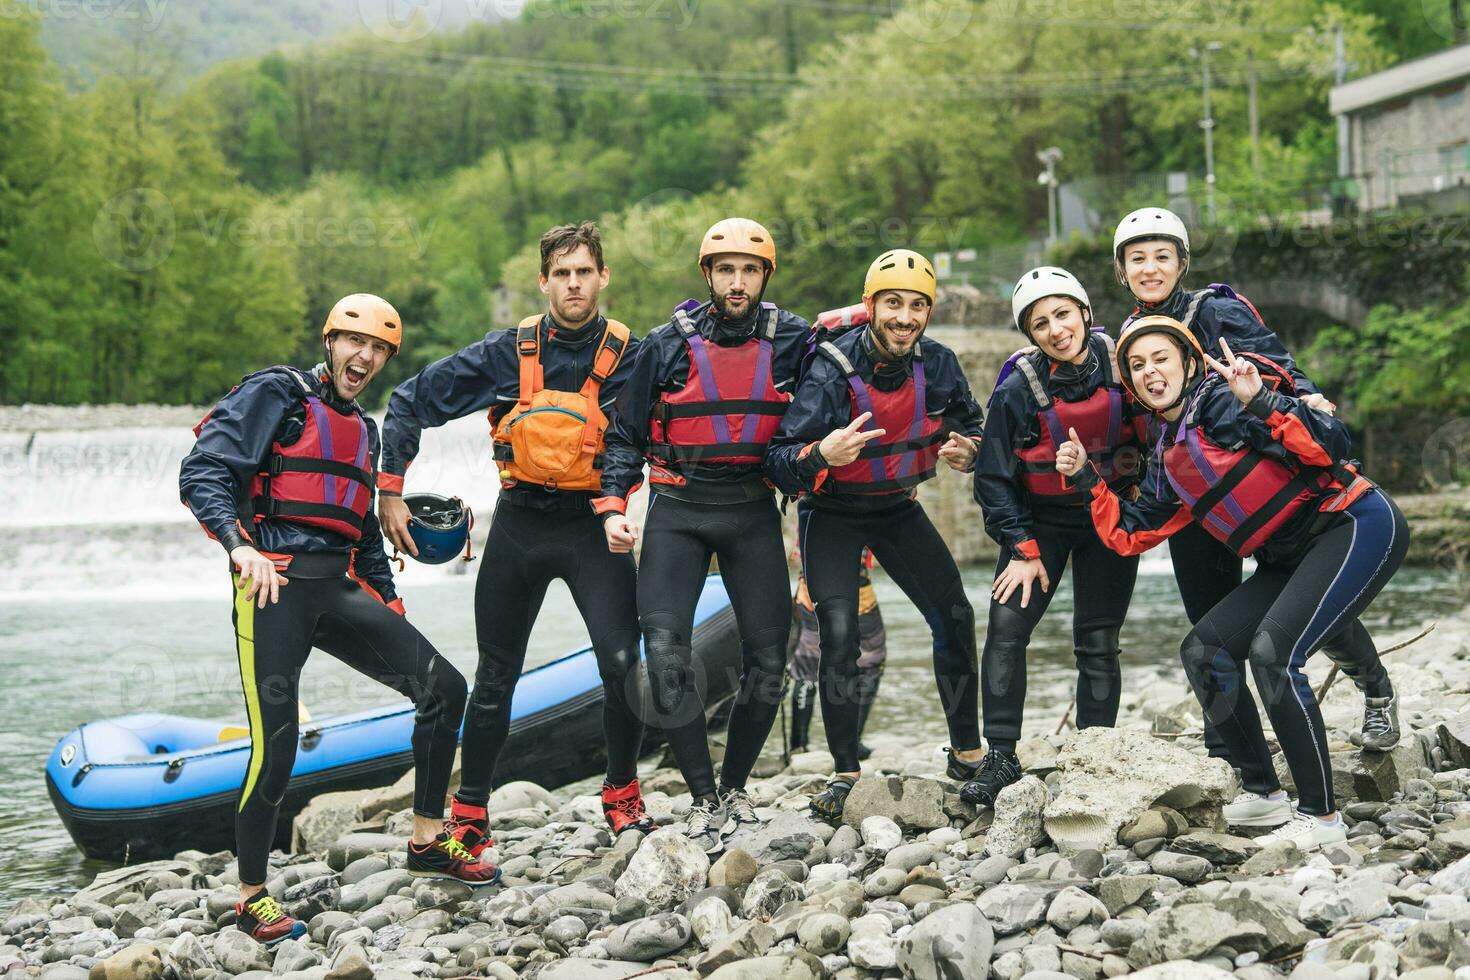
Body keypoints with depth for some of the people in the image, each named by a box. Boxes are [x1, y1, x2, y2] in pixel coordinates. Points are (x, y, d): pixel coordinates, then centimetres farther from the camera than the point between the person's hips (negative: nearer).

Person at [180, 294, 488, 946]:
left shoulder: (363, 431, 23)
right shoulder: (277, 393, 0)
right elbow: (202, 472, -11)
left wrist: (392, 615, 23)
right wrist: (240, 544, -27)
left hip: (339, 591, 7)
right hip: (276, 584, -7)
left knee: (443, 686, 0)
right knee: (276, 747, -13)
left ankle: (428, 841, 14)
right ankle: (252, 897, 4)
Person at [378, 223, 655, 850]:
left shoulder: (628, 357, -4)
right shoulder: (507, 353, -3)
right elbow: (410, 401, 3)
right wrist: (389, 492, 0)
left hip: (592, 525, -1)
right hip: (519, 523, 1)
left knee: (624, 666, -14)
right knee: (496, 676, 7)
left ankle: (621, 793, 10)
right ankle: (469, 811, 21)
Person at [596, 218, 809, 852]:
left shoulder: (792, 340, 2)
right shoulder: (667, 345, 0)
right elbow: (626, 434, 6)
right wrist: (613, 507, -4)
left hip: (753, 510, 1)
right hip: (678, 508, -1)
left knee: (767, 657, 1)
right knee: (665, 649, -15)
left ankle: (735, 787, 21)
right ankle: (703, 796, -6)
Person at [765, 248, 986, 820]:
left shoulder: (938, 365, -12)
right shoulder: (831, 370, -25)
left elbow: (970, 426, 6)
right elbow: (778, 461, -29)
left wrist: (966, 450, -18)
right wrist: (822, 455, -50)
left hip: (898, 509, 4)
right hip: (833, 513, -4)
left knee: (954, 617, 0)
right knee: (839, 636, -16)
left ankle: (966, 753, 15)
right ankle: (845, 774, -5)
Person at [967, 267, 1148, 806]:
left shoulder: (1121, 363, -15)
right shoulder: (1018, 390, -17)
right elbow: (993, 477, -7)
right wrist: (1023, 550, -9)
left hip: (1111, 517, 0)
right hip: (1040, 520, 0)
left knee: (1097, 643, -2)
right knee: (1005, 633, -11)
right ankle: (1000, 759, -3)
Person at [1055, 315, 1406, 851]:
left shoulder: (1223, 401, -12)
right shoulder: (1170, 458, 15)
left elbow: (1330, 444, -22)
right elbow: (1130, 534, 18)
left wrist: (1261, 402, -34)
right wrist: (1086, 478, 8)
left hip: (1358, 526, -9)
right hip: (1294, 558, 9)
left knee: (1272, 650, -24)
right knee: (1204, 650, 3)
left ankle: (1320, 817, -14)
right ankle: (1263, 795, 13)